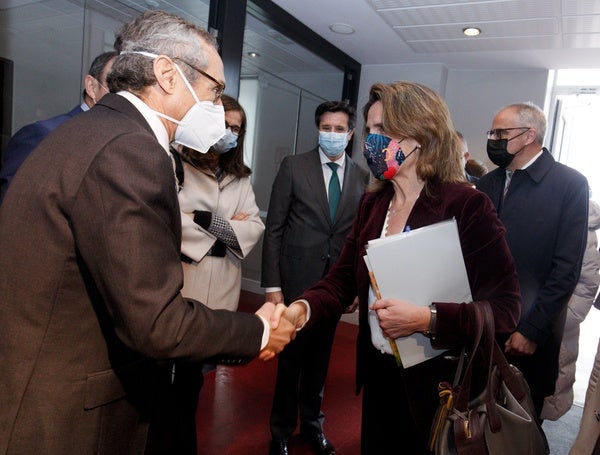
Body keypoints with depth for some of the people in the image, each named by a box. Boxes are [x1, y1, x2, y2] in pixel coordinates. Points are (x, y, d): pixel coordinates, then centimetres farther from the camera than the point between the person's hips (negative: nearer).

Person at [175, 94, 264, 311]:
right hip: (178, 279, -4)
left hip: (222, 285, 4)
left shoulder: (240, 178, 11)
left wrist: (202, 219, -12)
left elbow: (255, 228, 0)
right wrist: (228, 230, -8)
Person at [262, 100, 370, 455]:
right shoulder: (293, 166, -4)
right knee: (291, 358, 8)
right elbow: (274, 228, -5)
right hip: (297, 279, -2)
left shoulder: (362, 176, 4)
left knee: (320, 358, 16)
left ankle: (312, 423, 39)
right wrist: (272, 285, -9)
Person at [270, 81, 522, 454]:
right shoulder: (372, 203, 1)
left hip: (439, 384, -5)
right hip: (379, 374, 5)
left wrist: (427, 319, -28)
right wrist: (302, 308, -19)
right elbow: (342, 280, -1)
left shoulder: (468, 206, -17)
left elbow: (505, 308, -17)